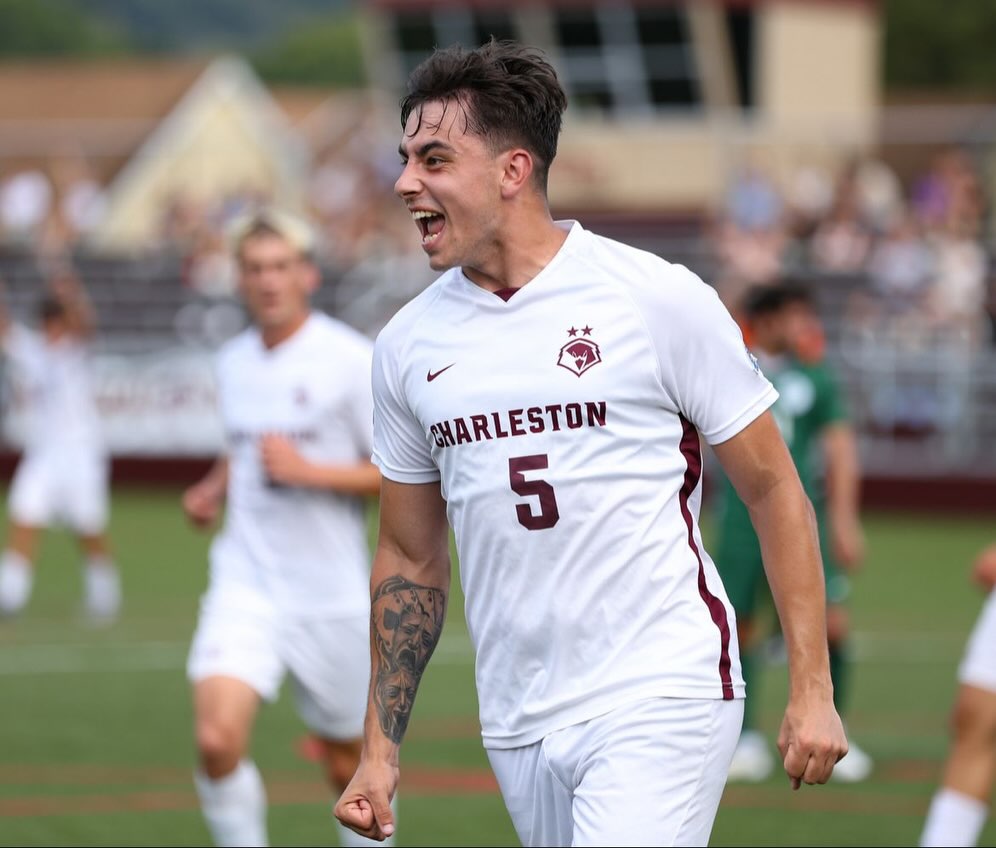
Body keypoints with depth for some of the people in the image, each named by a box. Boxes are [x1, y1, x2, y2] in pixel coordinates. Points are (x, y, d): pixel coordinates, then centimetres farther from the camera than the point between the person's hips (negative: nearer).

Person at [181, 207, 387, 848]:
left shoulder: (352, 360, -9)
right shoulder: (234, 361, 9)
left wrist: (309, 471, -20)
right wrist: (214, 489, 8)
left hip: (333, 595, -3)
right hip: (246, 584, 3)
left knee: (349, 764, 9)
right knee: (217, 739, -18)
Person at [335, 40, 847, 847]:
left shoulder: (660, 298, -6)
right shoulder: (407, 345, 7)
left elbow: (771, 487, -1)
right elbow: (410, 558, 16)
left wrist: (812, 689, -6)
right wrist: (380, 751, 12)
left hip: (661, 699, -5)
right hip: (518, 728, 5)